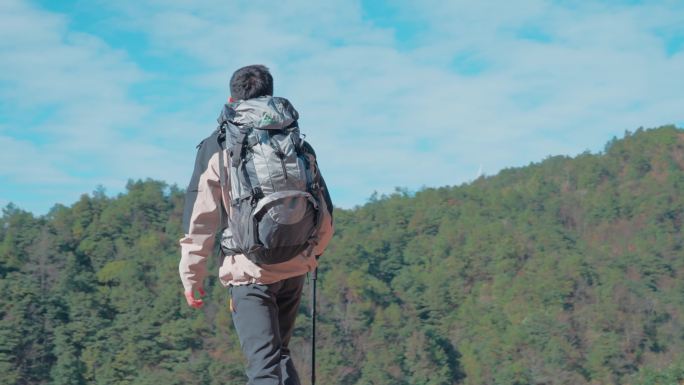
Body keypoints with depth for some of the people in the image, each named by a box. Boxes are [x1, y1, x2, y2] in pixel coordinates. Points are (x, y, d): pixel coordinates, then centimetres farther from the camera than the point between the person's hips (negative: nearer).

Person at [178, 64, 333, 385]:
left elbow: (201, 216, -5)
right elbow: (324, 212, 10)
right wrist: (313, 252, 27)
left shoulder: (218, 146, -1)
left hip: (248, 271, -4)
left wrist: (191, 273, 1)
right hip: (294, 269, 4)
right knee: (278, 353, 22)